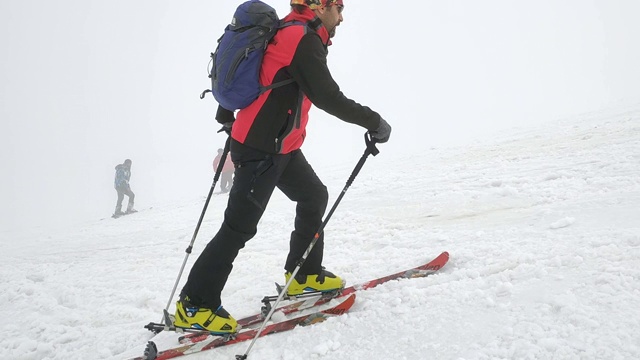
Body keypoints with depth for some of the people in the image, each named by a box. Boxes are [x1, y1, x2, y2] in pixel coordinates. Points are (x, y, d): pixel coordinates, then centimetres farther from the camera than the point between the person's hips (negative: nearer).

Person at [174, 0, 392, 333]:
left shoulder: (287, 34, 15)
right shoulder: (305, 39, -14)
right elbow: (328, 97, -22)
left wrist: (225, 116, 34)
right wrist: (374, 122, -12)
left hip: (279, 145, 10)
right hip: (263, 148, -10)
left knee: (314, 196, 16)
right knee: (240, 225, -6)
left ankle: (304, 274, 25)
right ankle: (194, 305, 4)